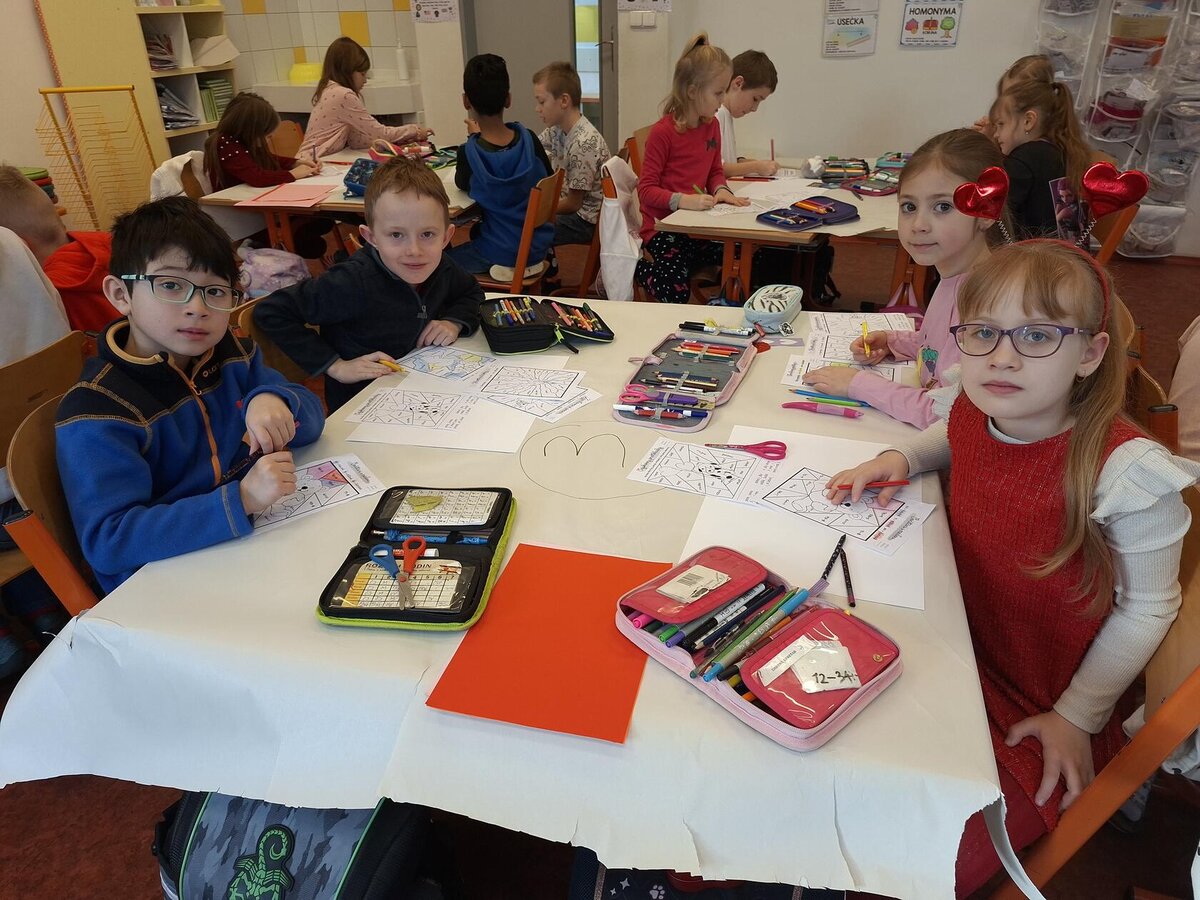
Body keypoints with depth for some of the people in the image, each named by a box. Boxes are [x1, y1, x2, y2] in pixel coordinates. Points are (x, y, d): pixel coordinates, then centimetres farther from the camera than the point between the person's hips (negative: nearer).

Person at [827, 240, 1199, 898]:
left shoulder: (1126, 472, -26)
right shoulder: (975, 414, -10)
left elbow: (1146, 608, -12)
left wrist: (1077, 717, -7)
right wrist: (902, 457, -3)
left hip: (1038, 720, -5)